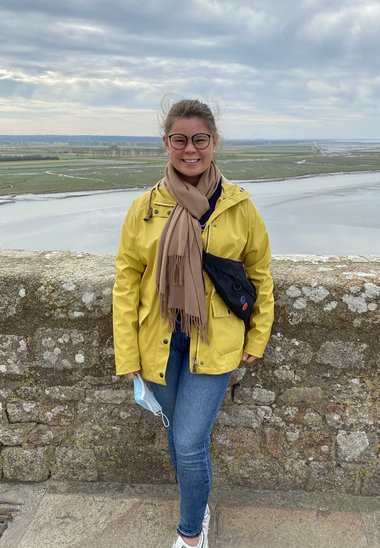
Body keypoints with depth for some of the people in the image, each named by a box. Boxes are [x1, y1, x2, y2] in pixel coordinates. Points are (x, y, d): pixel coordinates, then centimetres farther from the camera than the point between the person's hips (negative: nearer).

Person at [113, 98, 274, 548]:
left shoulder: (239, 207, -6)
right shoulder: (144, 209, -5)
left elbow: (260, 274, 5)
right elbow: (125, 283, 0)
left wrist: (257, 338, 6)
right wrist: (128, 356, -2)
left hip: (215, 344, -2)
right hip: (160, 343, 2)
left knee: (189, 444, -4)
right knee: (178, 436, 18)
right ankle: (198, 506, 48)